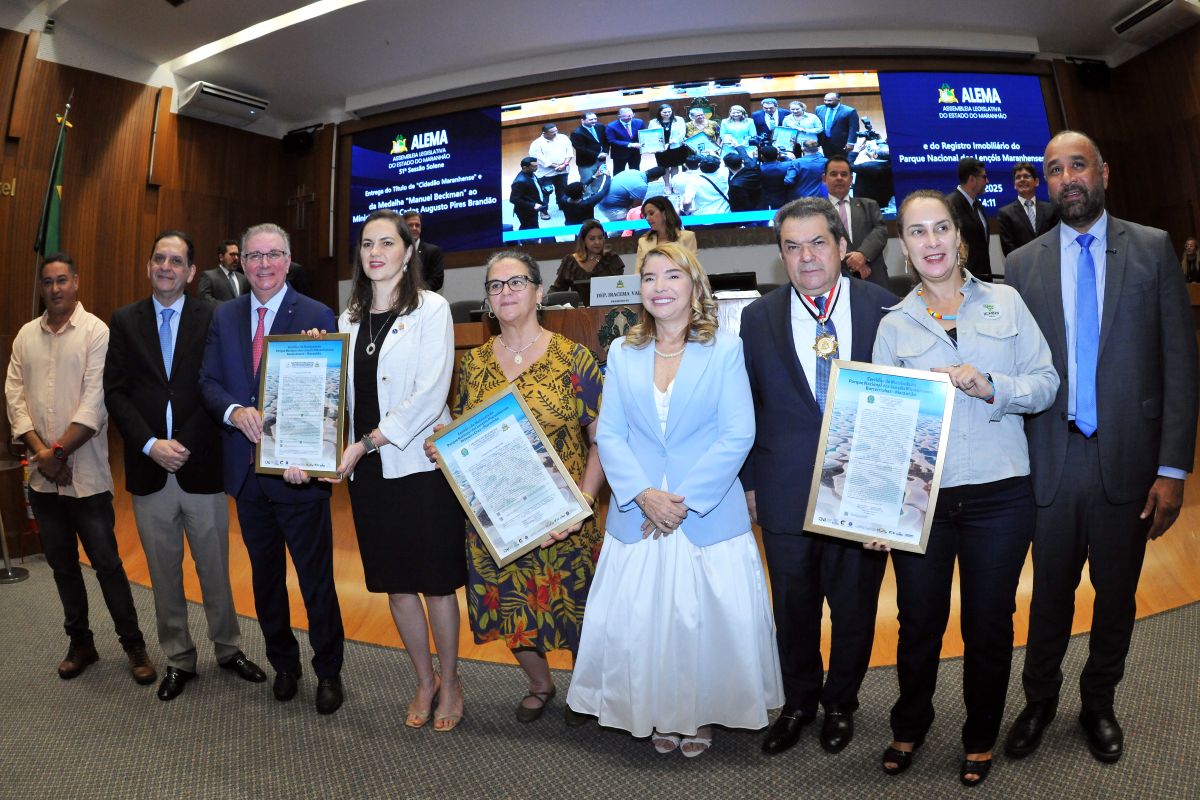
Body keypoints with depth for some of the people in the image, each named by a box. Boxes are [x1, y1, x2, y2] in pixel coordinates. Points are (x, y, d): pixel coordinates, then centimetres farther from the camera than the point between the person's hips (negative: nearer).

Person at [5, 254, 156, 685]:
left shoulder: (96, 331, -6)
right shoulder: (26, 335, 10)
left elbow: (95, 401, -12)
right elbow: (14, 396, 4)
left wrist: (60, 450, -12)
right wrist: (40, 451, -8)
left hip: (86, 474, -5)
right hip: (42, 476, 5)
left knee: (106, 563, 0)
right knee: (62, 564, 13)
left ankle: (134, 644, 13)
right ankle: (80, 642, 27)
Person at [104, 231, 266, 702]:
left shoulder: (213, 317, -1)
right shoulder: (124, 320, 7)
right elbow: (115, 391, 1)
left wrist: (184, 445, -13)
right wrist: (151, 445, -11)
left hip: (202, 465, -2)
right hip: (148, 469, 2)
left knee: (215, 569, 9)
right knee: (164, 574, 12)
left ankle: (228, 649, 26)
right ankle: (178, 659, 27)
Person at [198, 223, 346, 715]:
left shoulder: (317, 315, -7)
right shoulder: (225, 317, 9)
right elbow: (209, 382, 6)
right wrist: (235, 411, -16)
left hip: (298, 472, -5)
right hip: (247, 470, 5)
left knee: (316, 578, 5)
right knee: (265, 577, 18)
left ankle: (328, 671, 24)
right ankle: (283, 663, 37)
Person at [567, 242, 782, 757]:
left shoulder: (725, 349, -2)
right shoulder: (622, 353, 7)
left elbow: (738, 435, -8)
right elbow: (609, 434, 2)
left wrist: (685, 500, -14)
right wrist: (643, 495, -13)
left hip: (709, 516, -2)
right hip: (637, 516, 3)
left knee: (709, 621, 6)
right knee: (640, 621, 8)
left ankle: (704, 714, 31)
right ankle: (660, 715, 31)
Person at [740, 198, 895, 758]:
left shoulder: (885, 308, -3)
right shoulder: (758, 318, 0)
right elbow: (746, 408, 4)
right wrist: (748, 482, 3)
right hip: (785, 495, 1)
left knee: (855, 606, 16)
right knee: (793, 608, 16)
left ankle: (840, 702, 42)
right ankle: (798, 702, 41)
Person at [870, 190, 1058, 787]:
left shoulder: (1005, 302, 5)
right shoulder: (893, 325, 4)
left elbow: (1046, 382, 3)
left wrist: (991, 387, -16)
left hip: (999, 495, 0)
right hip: (919, 498, 0)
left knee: (989, 626, 13)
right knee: (919, 624, 12)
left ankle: (981, 738, 38)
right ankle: (910, 726, 38)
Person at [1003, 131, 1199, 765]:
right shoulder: (1022, 265, 3)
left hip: (1128, 462, 0)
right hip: (1052, 463, 0)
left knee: (1116, 594, 15)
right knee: (1050, 592, 12)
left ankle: (1099, 702, 37)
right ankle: (1039, 700, 33)